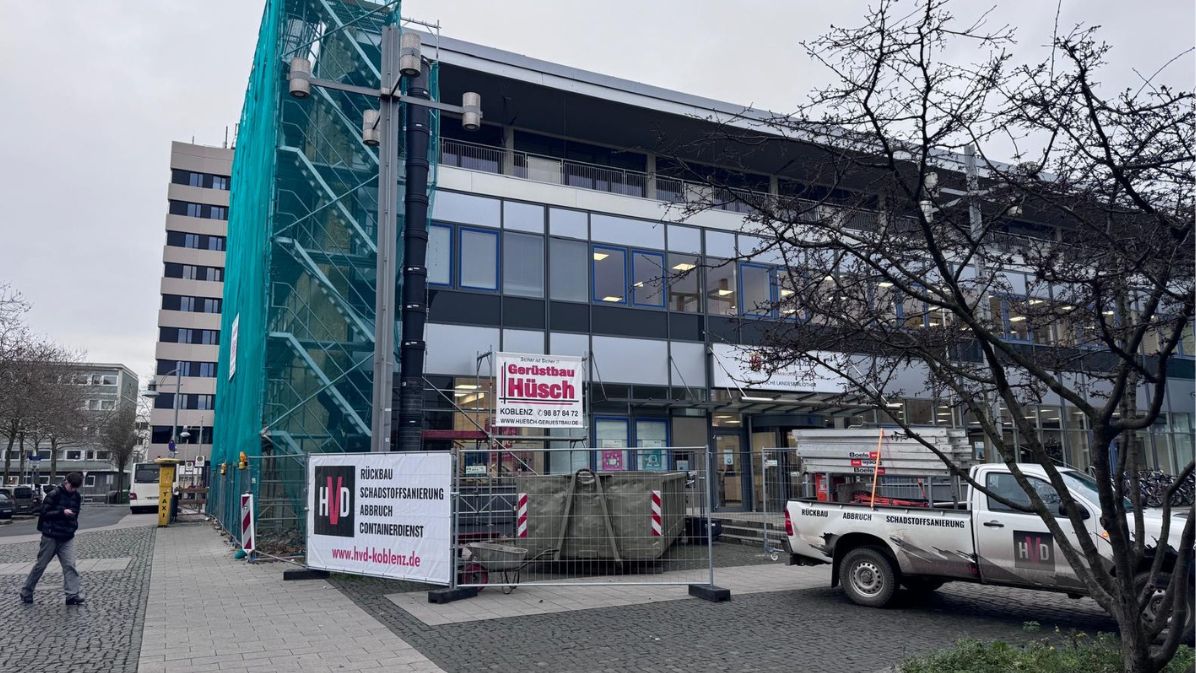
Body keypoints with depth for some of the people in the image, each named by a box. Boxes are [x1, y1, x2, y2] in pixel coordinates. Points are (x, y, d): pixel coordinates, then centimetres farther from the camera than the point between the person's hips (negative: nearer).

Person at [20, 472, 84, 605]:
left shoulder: (77, 497, 6)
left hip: (67, 538, 4)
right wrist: (62, 512, -25)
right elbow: (45, 512, -14)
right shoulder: (54, 494, -12)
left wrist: (74, 525, 7)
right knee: (40, 565, 7)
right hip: (51, 536, -4)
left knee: (70, 565, -7)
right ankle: (26, 593, 25)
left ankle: (73, 595, -11)